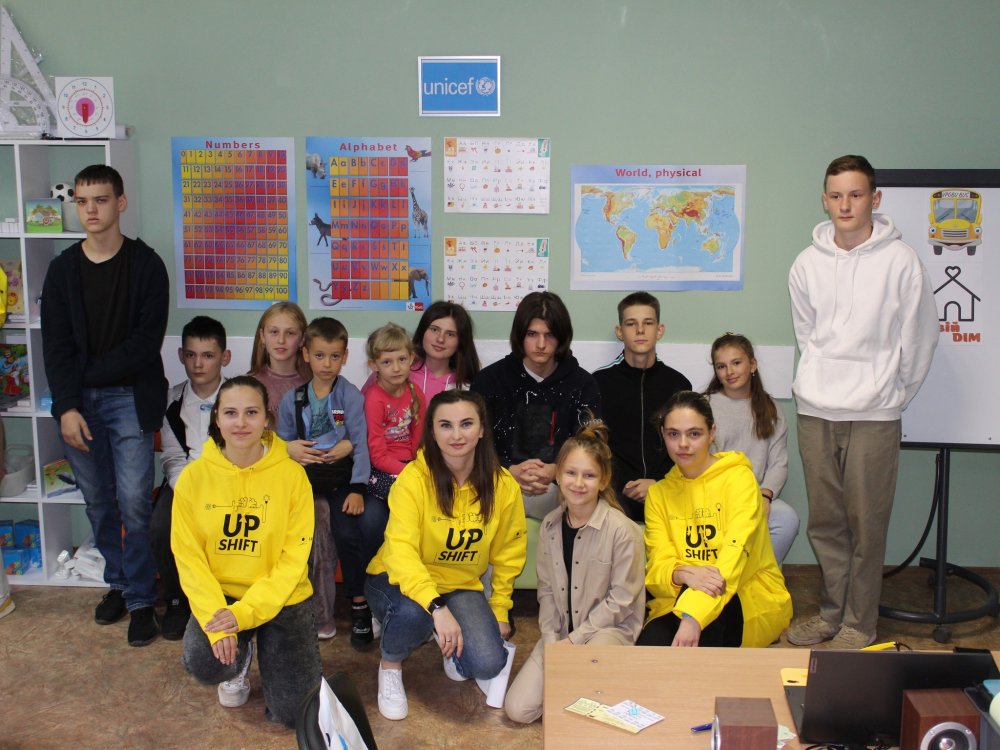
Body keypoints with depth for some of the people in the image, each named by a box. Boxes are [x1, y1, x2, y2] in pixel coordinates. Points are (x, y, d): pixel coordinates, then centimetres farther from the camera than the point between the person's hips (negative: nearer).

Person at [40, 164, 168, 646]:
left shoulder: (146, 264, -2)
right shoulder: (62, 268, 6)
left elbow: (147, 340, -8)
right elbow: (56, 345, 1)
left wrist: (90, 373, -9)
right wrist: (67, 406, -10)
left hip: (130, 399, -3)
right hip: (77, 403, 3)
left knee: (134, 503, -5)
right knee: (98, 502, 11)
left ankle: (141, 598, 7)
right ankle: (118, 583, 27)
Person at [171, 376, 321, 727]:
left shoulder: (291, 474, -12)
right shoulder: (194, 477, -8)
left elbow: (294, 559, -12)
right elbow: (188, 556, -7)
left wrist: (245, 613, -21)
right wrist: (216, 620, -20)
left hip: (280, 599, -1)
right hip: (219, 595, 1)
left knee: (294, 711, -7)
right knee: (204, 664, -28)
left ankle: (263, 646, 26)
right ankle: (240, 661, 12)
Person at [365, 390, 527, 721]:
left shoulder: (503, 485, -12)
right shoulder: (414, 477, -24)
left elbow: (507, 555, 3)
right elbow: (400, 549, -34)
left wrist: (499, 609, 6)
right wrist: (436, 606, -45)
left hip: (461, 586, 3)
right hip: (401, 581, -3)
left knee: (488, 663, -20)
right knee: (414, 610, -38)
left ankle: (450, 644, 19)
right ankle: (390, 666, -1)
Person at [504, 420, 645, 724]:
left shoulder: (623, 531, -17)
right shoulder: (550, 526, 0)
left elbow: (621, 600, -15)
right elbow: (546, 589, 5)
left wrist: (574, 639, -15)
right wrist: (551, 639, -8)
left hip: (612, 627, -4)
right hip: (560, 631, 5)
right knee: (517, 709, -7)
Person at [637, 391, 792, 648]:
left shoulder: (738, 477, -8)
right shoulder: (658, 494, 7)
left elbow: (736, 551, -22)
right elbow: (657, 566, -3)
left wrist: (694, 616, -37)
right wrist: (684, 573, -30)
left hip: (752, 603, -3)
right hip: (679, 602, 3)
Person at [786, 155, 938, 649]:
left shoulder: (900, 261, -6)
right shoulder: (807, 263, 6)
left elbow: (919, 339, 0)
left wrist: (892, 395, 5)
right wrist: (818, 385, 10)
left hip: (874, 414, -3)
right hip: (814, 409, 4)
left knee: (866, 523, 2)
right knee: (824, 521, 11)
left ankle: (860, 622, 15)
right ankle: (832, 611, 25)